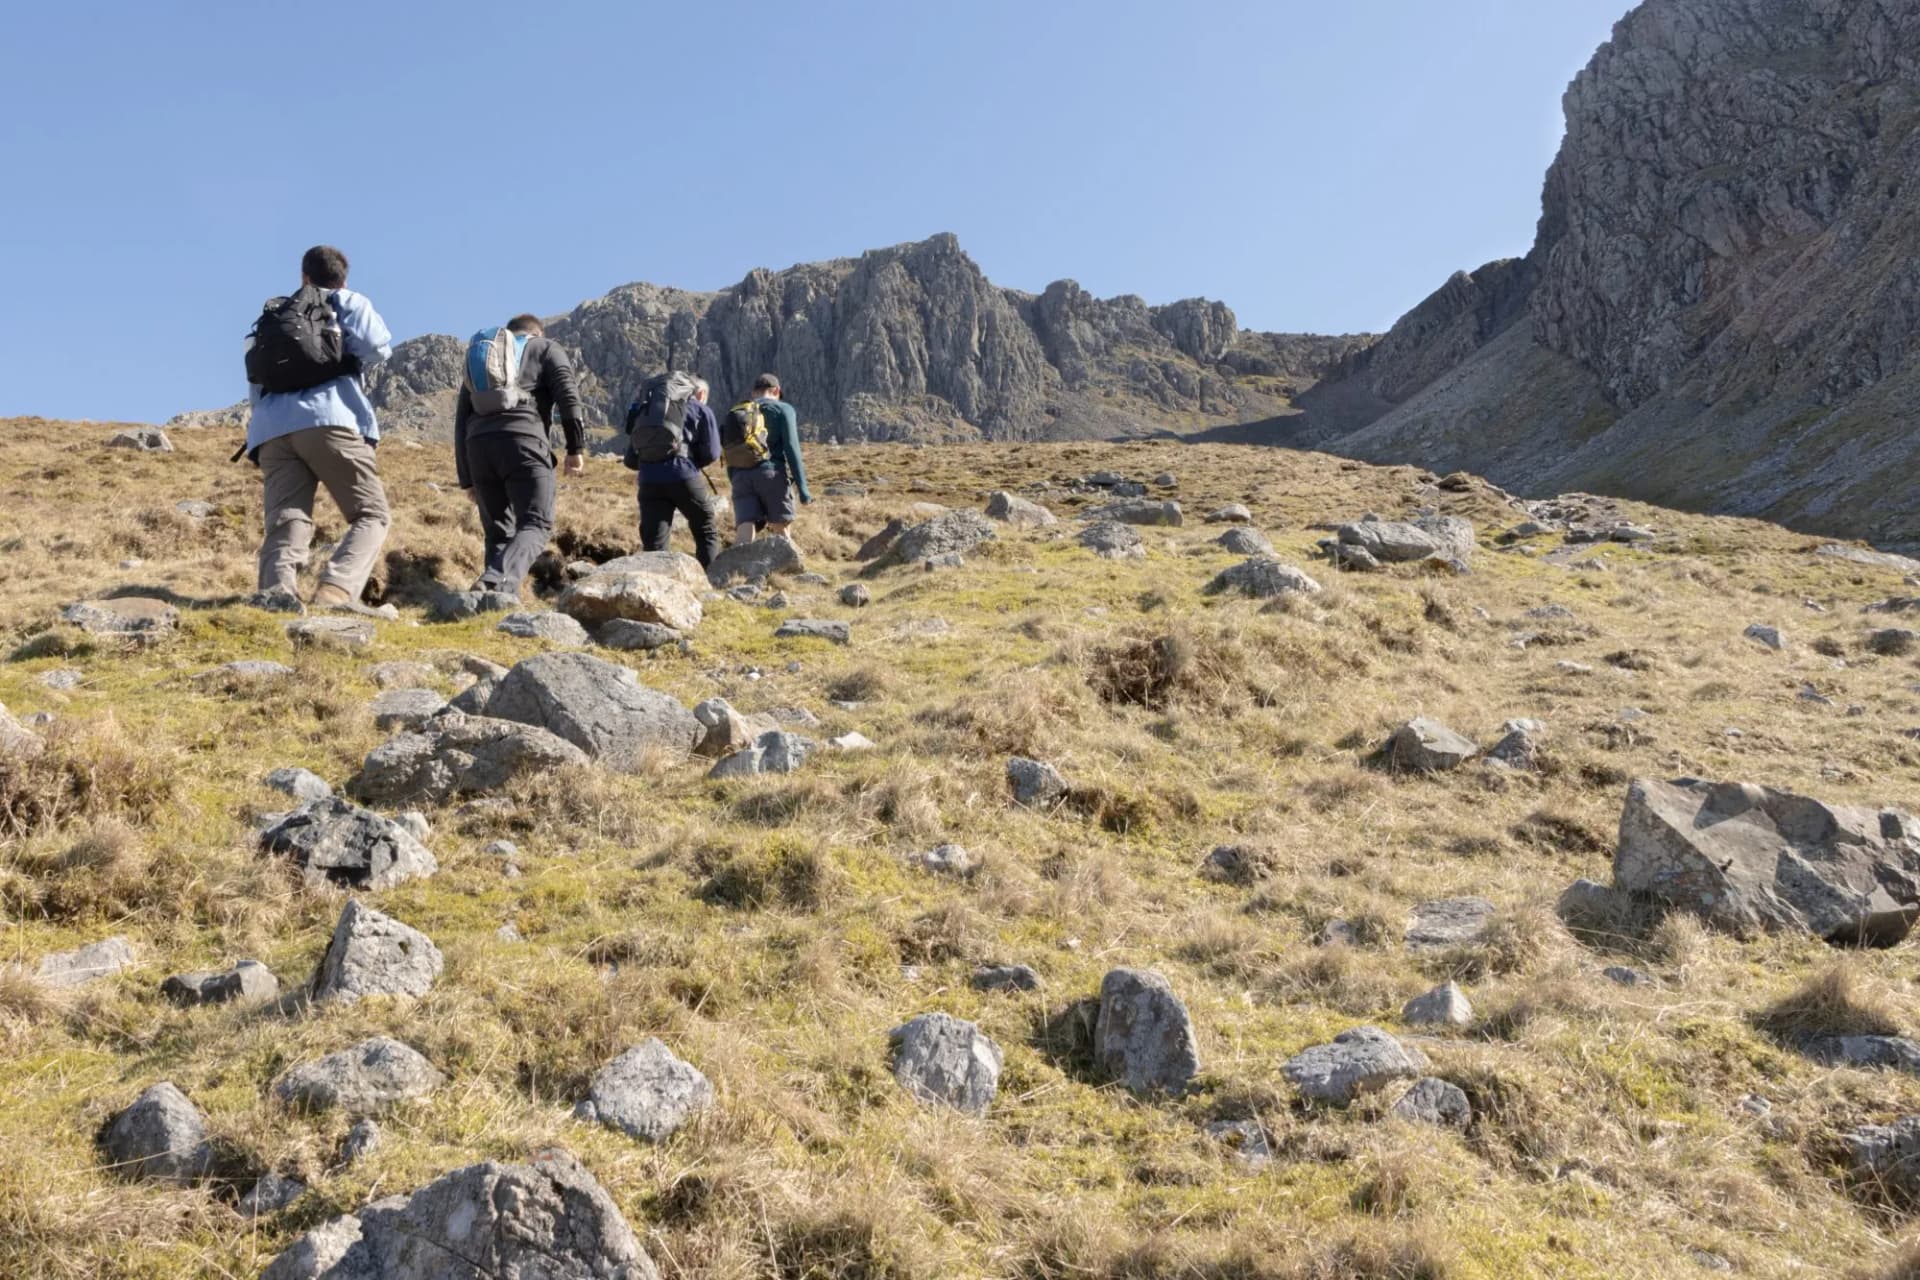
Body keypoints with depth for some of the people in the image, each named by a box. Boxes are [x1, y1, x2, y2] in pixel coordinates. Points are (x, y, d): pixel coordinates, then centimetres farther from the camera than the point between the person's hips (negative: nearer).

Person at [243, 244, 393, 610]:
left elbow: (254, 391, 27)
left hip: (272, 427, 4)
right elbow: (377, 346, 0)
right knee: (371, 514, -1)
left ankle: (276, 589, -36)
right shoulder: (348, 302, 20)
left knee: (286, 522, -6)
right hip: (330, 418, -4)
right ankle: (335, 591, -28)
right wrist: (349, 366, 20)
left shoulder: (270, 318, 33)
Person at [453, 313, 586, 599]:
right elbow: (568, 396, 1)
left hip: (478, 445, 5)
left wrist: (467, 478, 25)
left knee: (498, 531, 12)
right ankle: (498, 580, -32)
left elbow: (461, 420, 26)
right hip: (523, 440, -4)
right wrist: (577, 447, -1)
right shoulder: (546, 349, 20)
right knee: (536, 525, -7)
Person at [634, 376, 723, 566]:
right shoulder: (702, 410, 9)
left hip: (649, 479, 3)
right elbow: (711, 453, 3)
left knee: (654, 543, 1)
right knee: (707, 533, 14)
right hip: (685, 478, -3)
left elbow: (631, 429, 17)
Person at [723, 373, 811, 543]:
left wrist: (736, 485, 29)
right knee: (781, 530, 6)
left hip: (741, 478, 4)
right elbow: (791, 447, -5)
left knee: (744, 534, -6)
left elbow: (729, 460, 21)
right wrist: (802, 486, -9)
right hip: (772, 474, -4)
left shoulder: (734, 414, 24)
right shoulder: (782, 409, 9)